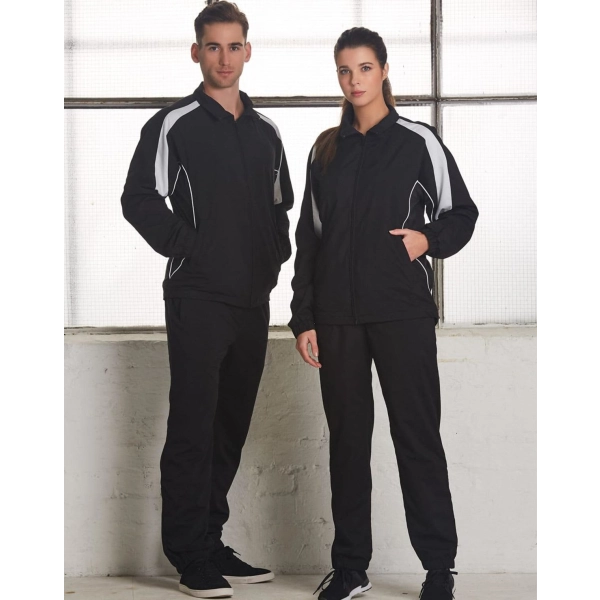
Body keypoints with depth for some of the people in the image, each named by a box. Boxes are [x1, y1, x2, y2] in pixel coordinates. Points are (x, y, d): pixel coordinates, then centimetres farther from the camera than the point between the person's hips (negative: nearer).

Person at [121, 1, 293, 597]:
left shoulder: (266, 132, 15)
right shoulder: (173, 124, -3)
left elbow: (281, 204, 25)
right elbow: (139, 199, -9)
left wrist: (275, 258, 10)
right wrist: (188, 248, -11)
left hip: (253, 299, 6)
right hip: (197, 299, -6)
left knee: (232, 425, 10)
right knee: (193, 427, -6)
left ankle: (210, 543, 19)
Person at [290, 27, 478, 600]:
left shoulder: (418, 142, 1)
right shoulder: (327, 150, 11)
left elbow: (460, 214, 7)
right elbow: (309, 236, 12)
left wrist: (428, 239, -14)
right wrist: (303, 318, 6)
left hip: (403, 311, -3)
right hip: (337, 315, 4)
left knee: (416, 435, -3)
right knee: (347, 438, 7)